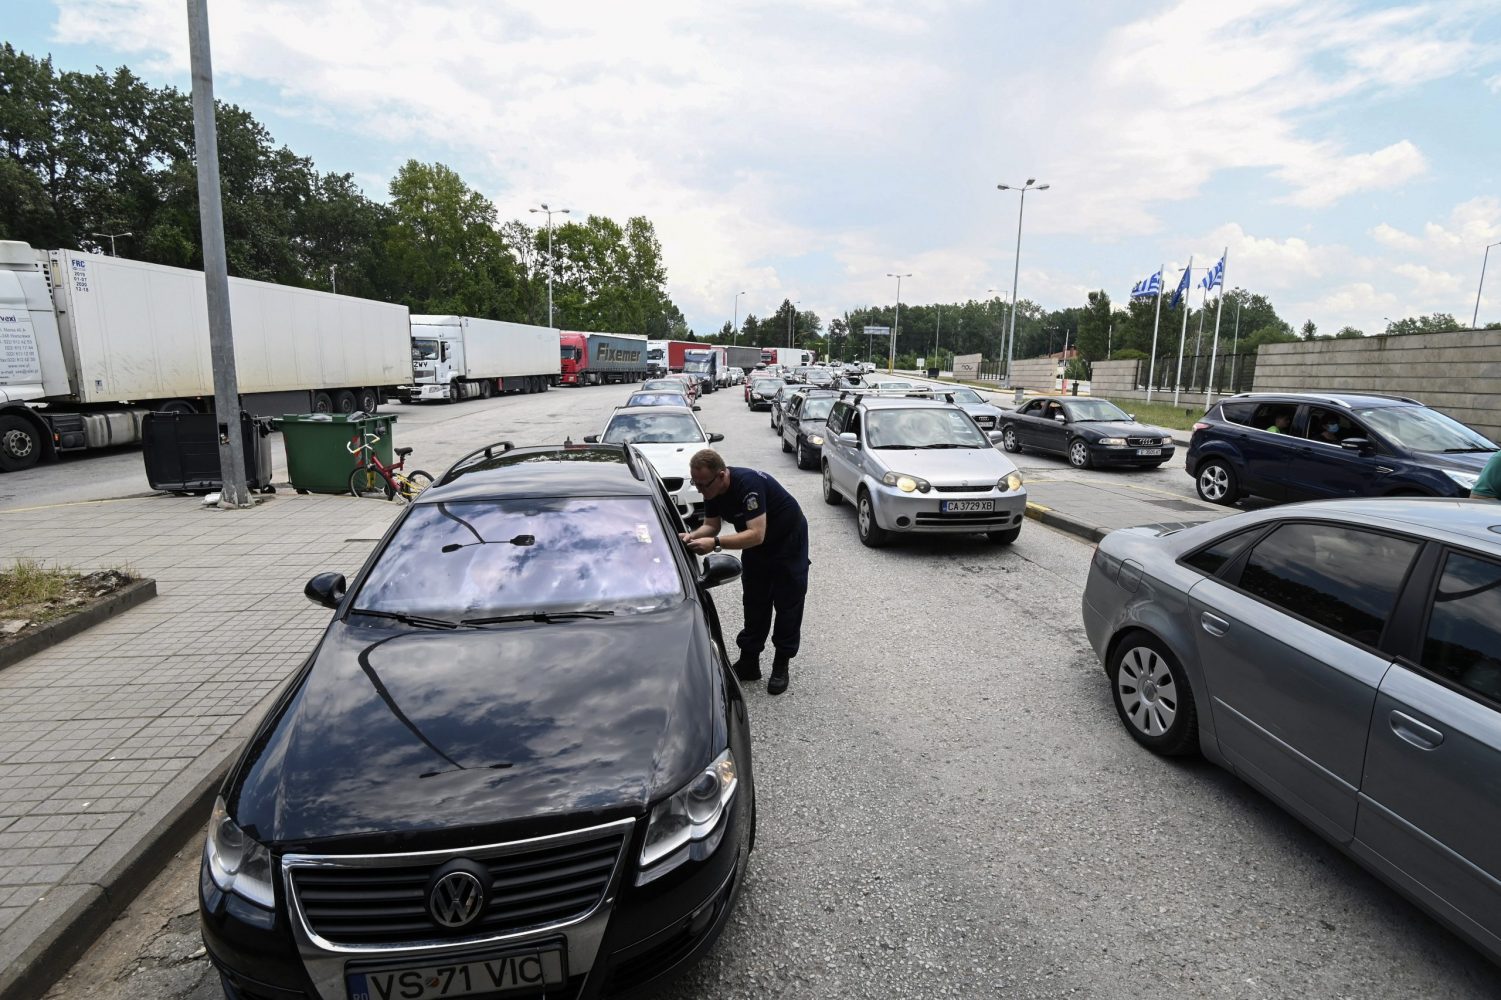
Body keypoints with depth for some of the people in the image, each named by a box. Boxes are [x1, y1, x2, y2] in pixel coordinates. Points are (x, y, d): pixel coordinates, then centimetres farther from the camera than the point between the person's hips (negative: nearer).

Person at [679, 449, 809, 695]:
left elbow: (756, 535, -42)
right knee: (754, 602, 9)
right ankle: (749, 662, 17)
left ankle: (781, 666, 11)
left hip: (788, 540, -7)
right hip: (755, 545, 7)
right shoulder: (712, 489, -14)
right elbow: (711, 525, -4)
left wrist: (715, 543, -48)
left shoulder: (748, 484, -38)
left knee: (787, 604, 0)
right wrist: (692, 536, -25)